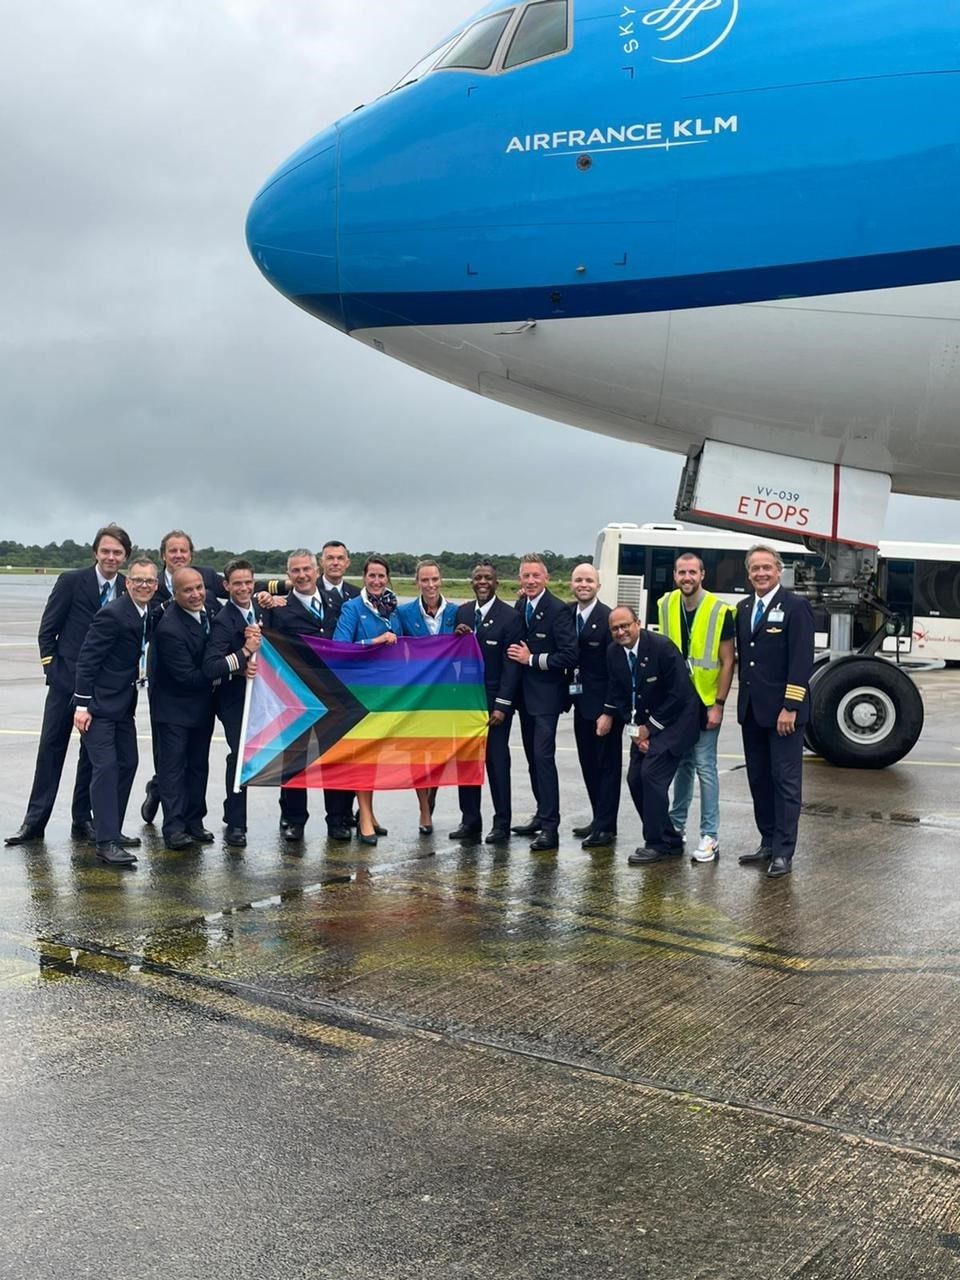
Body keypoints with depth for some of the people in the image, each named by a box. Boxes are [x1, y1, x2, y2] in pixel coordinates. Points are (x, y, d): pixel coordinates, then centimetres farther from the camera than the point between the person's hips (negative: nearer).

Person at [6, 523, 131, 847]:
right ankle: (35, 820, 8)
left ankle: (82, 819, 18)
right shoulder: (71, 581, -4)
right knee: (51, 747, 2)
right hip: (67, 679, -2)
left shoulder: (130, 589, 2)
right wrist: (52, 669, -7)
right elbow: (47, 631, -2)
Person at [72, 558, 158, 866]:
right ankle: (106, 842, -11)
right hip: (98, 702, -9)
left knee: (128, 762, 12)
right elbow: (87, 659, -20)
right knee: (106, 767, -12)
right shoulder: (113, 614, -20)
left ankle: (110, 829, 24)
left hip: (123, 702, 9)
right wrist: (82, 705, -20)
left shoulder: (147, 614, 6)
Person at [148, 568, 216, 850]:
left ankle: (194, 821, 22)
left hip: (202, 703, 8)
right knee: (173, 764, -3)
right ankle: (174, 828, 1)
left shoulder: (208, 610, -5)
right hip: (174, 705, -8)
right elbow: (187, 676, -25)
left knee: (198, 763, 13)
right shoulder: (170, 628, -27)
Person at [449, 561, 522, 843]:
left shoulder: (510, 616, -7)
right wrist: (456, 638, -9)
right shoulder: (462, 612, 9)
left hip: (494, 701, -5)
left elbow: (511, 664, -10)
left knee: (497, 761, 0)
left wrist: (502, 706, -15)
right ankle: (470, 820, 18)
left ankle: (501, 824, 9)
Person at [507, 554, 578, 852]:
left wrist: (532, 659, -15)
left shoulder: (558, 610, -14)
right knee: (533, 757, 15)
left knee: (543, 756, -12)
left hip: (546, 695, -8)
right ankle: (542, 814, 27)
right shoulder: (520, 606, 9)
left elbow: (569, 656, -18)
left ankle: (550, 827, -11)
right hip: (525, 693, 8)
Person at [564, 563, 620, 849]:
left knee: (607, 764, 1)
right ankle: (598, 819, 26)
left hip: (603, 703, -7)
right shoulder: (568, 614, 8)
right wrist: (569, 692, 3)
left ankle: (606, 827, 6)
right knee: (588, 763, 14)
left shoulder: (607, 618, -14)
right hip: (581, 702, 7)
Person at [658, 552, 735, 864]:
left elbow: (727, 662, -10)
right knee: (681, 764, 15)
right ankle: (676, 824, 27)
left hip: (705, 703, -4)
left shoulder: (719, 611, -13)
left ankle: (710, 837, 3)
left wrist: (719, 704, -14)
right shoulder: (666, 606, 1)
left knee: (704, 766, -3)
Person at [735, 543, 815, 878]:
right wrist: (744, 702, 12)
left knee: (785, 781, -1)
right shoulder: (743, 609, 13)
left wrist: (790, 707, -18)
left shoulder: (795, 607, -8)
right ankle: (768, 842, 22)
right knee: (758, 779, 12)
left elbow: (802, 660, -13)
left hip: (783, 710, -7)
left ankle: (783, 852, 4)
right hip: (751, 710, 7)